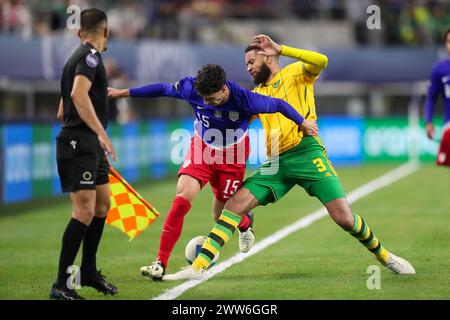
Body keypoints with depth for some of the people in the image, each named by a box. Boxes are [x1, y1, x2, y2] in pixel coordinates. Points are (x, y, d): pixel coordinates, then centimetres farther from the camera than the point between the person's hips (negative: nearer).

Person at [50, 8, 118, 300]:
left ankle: (89, 271, 28)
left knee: (103, 205, 16)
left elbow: (62, 112, 26)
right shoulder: (90, 55, -10)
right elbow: (79, 94, -26)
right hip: (79, 143, -10)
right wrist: (102, 133, -28)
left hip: (90, 145, 10)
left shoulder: (79, 56, 20)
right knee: (85, 211, -14)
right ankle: (62, 285, -15)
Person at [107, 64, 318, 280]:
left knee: (222, 215, 8)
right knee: (181, 199, -19)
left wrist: (303, 122, -3)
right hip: (201, 150, 2)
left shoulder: (244, 100, -29)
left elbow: (278, 104, -15)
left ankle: (245, 223, 50)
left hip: (231, 159, -1)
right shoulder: (191, 88, -22)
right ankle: (161, 264, -17)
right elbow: (163, 89, -6)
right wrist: (123, 92, -1)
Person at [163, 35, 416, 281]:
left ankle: (384, 256, 12)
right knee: (234, 204, -9)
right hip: (277, 162, 6)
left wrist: (280, 49, -14)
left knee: (344, 218, -13)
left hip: (307, 153, -6)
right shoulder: (257, 94, 24)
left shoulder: (294, 73, 6)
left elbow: (321, 61, -14)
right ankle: (199, 267, -13)